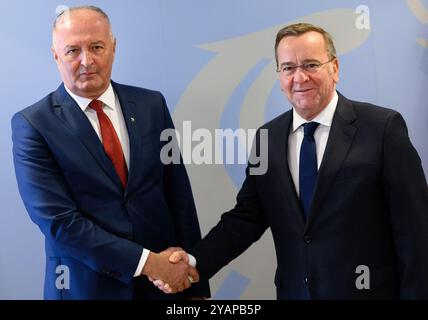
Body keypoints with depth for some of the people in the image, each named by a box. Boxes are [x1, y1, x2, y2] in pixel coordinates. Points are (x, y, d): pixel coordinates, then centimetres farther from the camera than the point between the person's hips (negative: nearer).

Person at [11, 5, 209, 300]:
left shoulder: (151, 105, 0)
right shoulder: (32, 125, -10)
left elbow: (179, 194, 2)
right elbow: (58, 222, -16)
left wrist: (195, 281, 1)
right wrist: (148, 262, -18)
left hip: (167, 277, 3)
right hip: (86, 285, -3)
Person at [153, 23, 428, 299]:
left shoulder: (383, 127, -10)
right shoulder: (267, 139, 3)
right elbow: (246, 216, 1)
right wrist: (196, 263, -13)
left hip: (367, 291, -4)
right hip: (293, 291, 4)